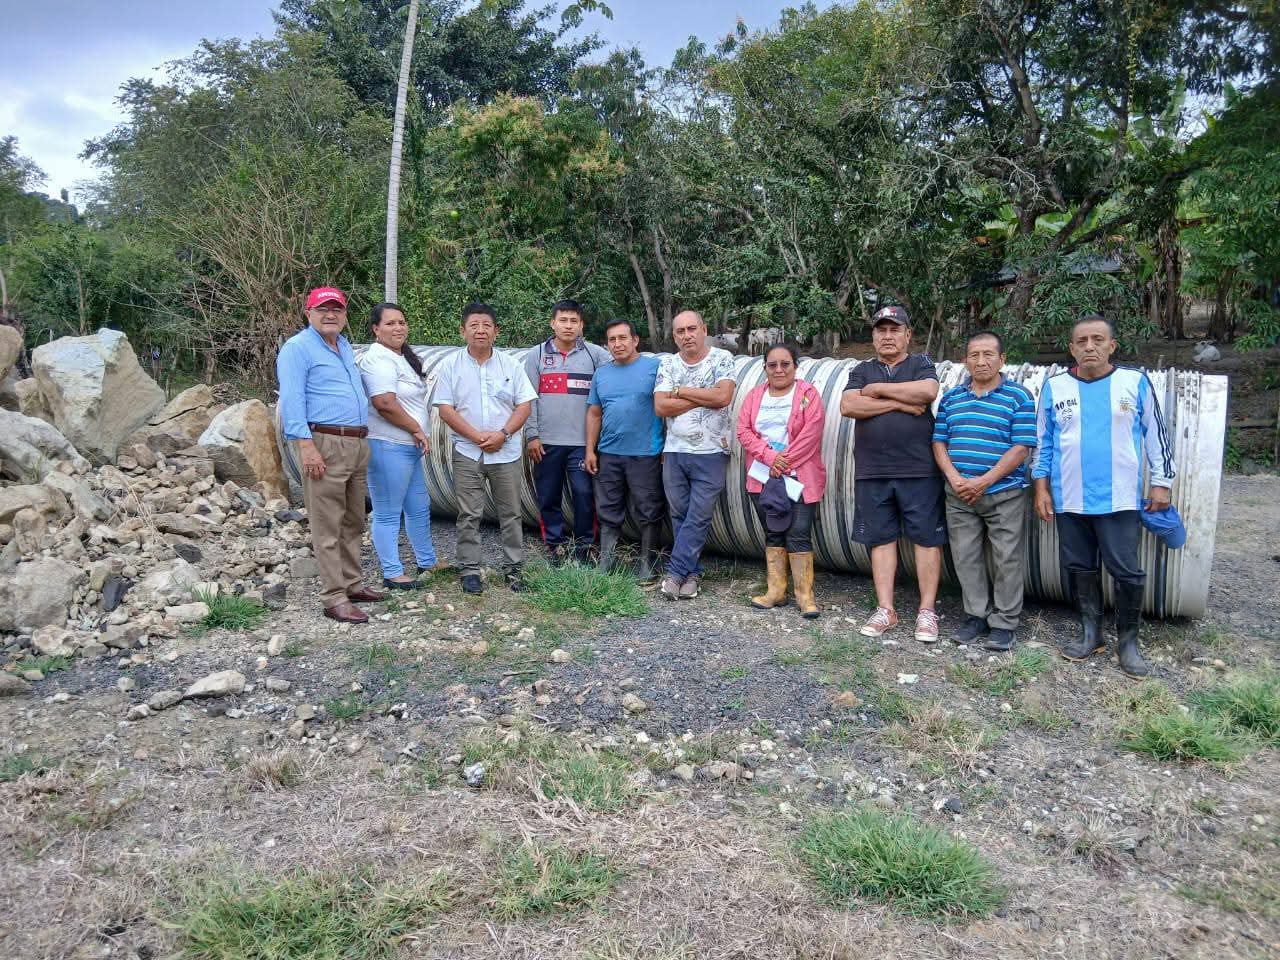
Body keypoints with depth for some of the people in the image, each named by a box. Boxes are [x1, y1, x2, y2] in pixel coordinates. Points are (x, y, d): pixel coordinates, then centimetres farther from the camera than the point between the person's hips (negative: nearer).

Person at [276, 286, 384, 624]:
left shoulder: (344, 347, 20)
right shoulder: (298, 348, -6)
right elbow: (291, 400, -14)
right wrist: (306, 446, -23)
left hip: (357, 444, 9)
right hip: (325, 444, -9)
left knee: (353, 522, 14)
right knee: (327, 527, -6)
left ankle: (352, 584, 24)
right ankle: (334, 599, -3)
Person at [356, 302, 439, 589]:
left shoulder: (402, 357, 17)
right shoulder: (378, 358, -15)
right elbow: (385, 404, -25)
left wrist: (417, 433, 13)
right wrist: (417, 430, -14)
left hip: (408, 447, 11)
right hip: (388, 447, -10)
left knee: (419, 507, 20)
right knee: (388, 514, 0)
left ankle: (426, 561, 35)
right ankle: (392, 573, 9)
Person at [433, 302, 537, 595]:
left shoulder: (511, 365, 5)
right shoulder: (451, 365, 2)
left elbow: (524, 405, 2)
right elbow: (445, 409, -3)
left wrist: (502, 434, -13)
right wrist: (477, 436, -13)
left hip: (506, 452, 1)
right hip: (467, 452, -1)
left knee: (511, 513, 6)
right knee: (468, 515, 2)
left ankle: (513, 569, 16)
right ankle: (470, 570, 12)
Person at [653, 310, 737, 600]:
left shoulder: (722, 358, -1)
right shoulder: (667, 364, 7)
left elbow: (723, 397, -17)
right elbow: (660, 407, -5)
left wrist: (681, 391, -8)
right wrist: (704, 397, -10)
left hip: (711, 453, -3)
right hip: (674, 451, 3)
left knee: (699, 516, -4)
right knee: (680, 515, 7)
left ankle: (675, 573, 3)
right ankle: (692, 573, 18)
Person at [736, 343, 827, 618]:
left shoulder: (808, 395, 0)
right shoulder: (755, 396, 12)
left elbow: (810, 434, -10)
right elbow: (744, 430, 2)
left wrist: (784, 463, -13)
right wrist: (770, 457, -12)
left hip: (799, 478, -4)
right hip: (762, 477, 4)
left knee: (799, 536, -7)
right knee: (773, 534, 9)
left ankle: (804, 595, -2)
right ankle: (776, 590, 16)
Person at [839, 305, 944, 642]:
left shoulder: (921, 364, 9)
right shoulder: (862, 371, 14)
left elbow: (927, 391, -14)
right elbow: (848, 406, -5)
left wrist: (878, 390, -6)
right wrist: (900, 403, -9)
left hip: (919, 471, -2)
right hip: (871, 472, 2)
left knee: (926, 538, 0)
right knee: (881, 538, 6)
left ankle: (927, 611, 7)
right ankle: (885, 609, 13)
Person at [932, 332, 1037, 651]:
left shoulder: (1019, 397, -3)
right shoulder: (951, 397, 10)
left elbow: (1021, 447, -9)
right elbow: (939, 441, 8)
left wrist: (984, 481, -16)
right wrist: (954, 478, -9)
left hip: (1004, 494, -4)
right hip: (959, 494, 4)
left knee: (1006, 560, 3)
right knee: (966, 557, 9)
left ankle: (1005, 622, 15)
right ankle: (977, 615, 23)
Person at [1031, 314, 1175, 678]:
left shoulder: (1136, 382, -1)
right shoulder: (1054, 387, 3)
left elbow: (1156, 435, 5)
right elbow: (1044, 441, 8)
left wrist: (1162, 482, 3)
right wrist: (1041, 487, 5)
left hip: (1119, 498, -2)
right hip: (1069, 499, 2)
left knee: (1126, 571, -1)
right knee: (1079, 568, 11)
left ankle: (1128, 639, 16)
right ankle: (1091, 631, 26)